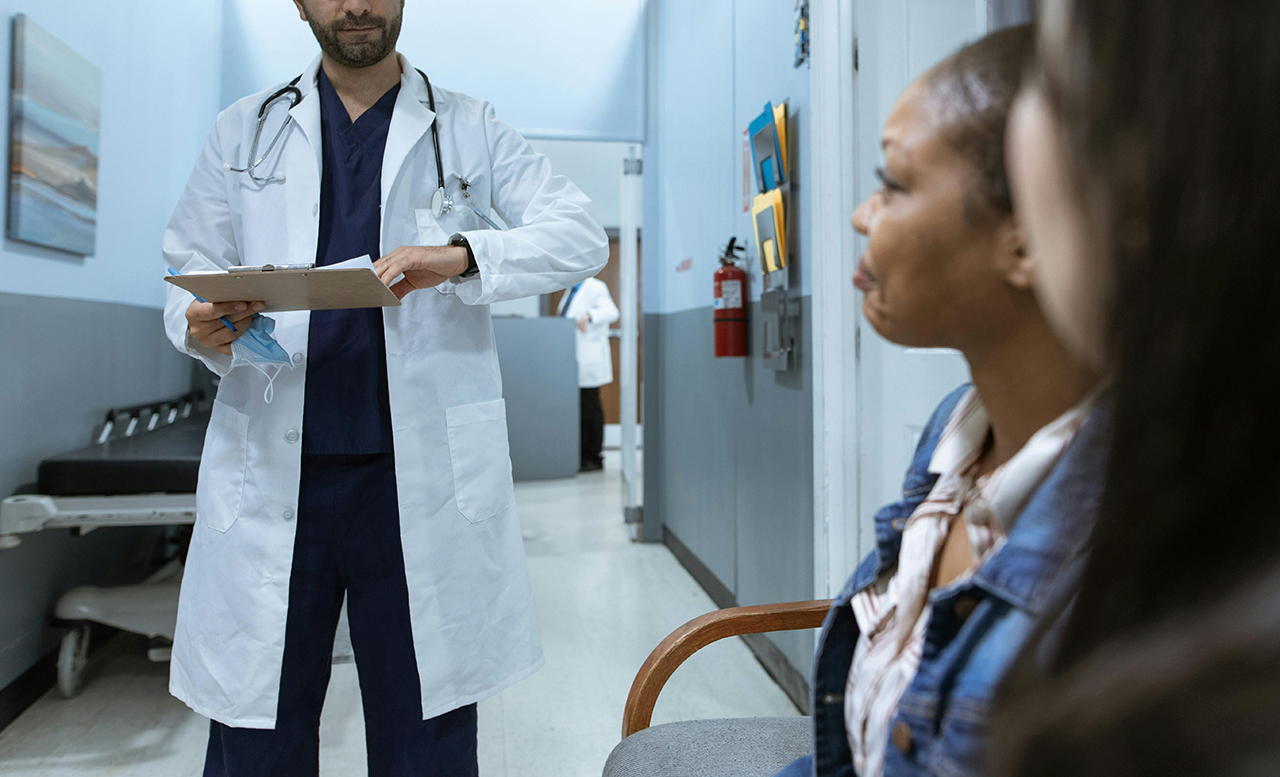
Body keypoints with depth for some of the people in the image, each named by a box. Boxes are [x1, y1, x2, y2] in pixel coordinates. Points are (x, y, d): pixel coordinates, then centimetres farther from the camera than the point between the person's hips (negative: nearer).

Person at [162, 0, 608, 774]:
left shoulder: (468, 129, 9)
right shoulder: (244, 130, 14)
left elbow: (583, 236, -1)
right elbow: (189, 267, 14)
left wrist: (461, 257, -18)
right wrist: (200, 328, -10)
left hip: (422, 474, -1)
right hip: (273, 472, 2)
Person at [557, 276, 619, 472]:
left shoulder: (595, 288, -8)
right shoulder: (571, 291, 19)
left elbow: (611, 312, -23)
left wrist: (589, 316, -38)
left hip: (588, 359, -8)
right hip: (572, 360, 8)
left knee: (590, 410, -3)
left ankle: (594, 459, 4)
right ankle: (583, 456, 14)